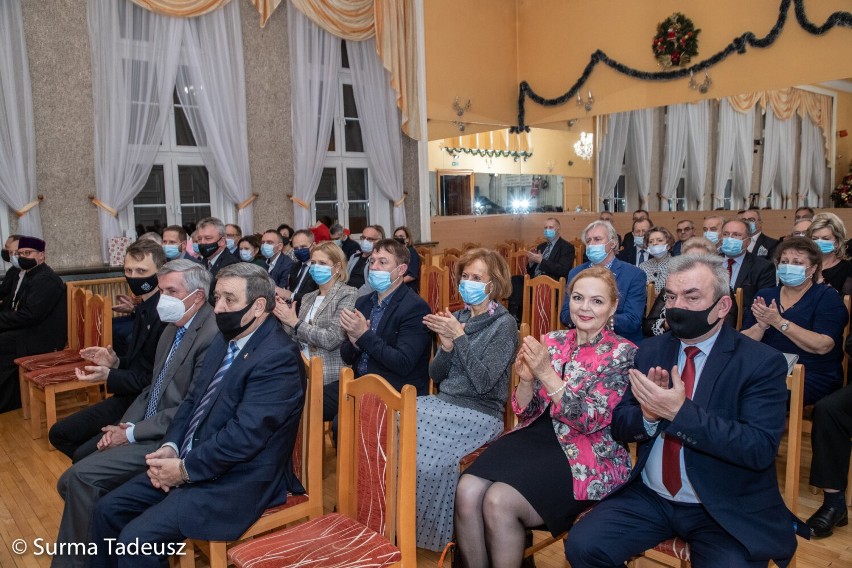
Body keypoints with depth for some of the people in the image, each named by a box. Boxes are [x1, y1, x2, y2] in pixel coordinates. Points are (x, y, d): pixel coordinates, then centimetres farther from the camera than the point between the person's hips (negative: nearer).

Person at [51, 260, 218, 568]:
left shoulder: (213, 336, -20)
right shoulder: (174, 328, 10)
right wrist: (125, 425, -1)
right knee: (78, 466, 4)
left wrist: (131, 434, -14)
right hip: (145, 427, 9)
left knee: (82, 476, -13)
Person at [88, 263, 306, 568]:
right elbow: (193, 399, 13)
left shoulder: (278, 357, -21)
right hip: (188, 462, 9)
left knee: (136, 539, -17)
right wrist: (170, 447, -2)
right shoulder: (224, 339, 8)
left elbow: (245, 434, -25)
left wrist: (185, 469, -16)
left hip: (237, 481, -9)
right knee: (107, 509, 6)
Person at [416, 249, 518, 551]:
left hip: (480, 413, -6)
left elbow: (483, 382, -17)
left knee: (417, 441, -25)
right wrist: (446, 347, -9)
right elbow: (435, 375, 11)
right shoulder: (458, 316, 10)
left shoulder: (504, 324, -7)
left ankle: (437, 531, -3)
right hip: (445, 402, 6)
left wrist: (459, 337, -19)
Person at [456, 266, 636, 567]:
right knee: (466, 493, -21)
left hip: (586, 455, -5)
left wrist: (546, 373, -22)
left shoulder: (623, 354, -5)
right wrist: (526, 379, -11)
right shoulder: (552, 342, 9)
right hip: (536, 436, 5)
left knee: (498, 502, -27)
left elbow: (589, 421, -15)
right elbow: (526, 413, 9)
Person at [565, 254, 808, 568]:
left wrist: (680, 411, -29)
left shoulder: (762, 362, -10)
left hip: (727, 511, -3)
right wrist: (648, 414, -19)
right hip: (649, 497, 3)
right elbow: (619, 426, 4)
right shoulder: (651, 350, 3)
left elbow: (760, 448, -20)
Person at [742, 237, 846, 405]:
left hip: (812, 376, -4)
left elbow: (823, 346, -14)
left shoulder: (827, 297, 2)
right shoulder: (764, 296, 13)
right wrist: (761, 326, -15)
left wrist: (778, 321, -19)